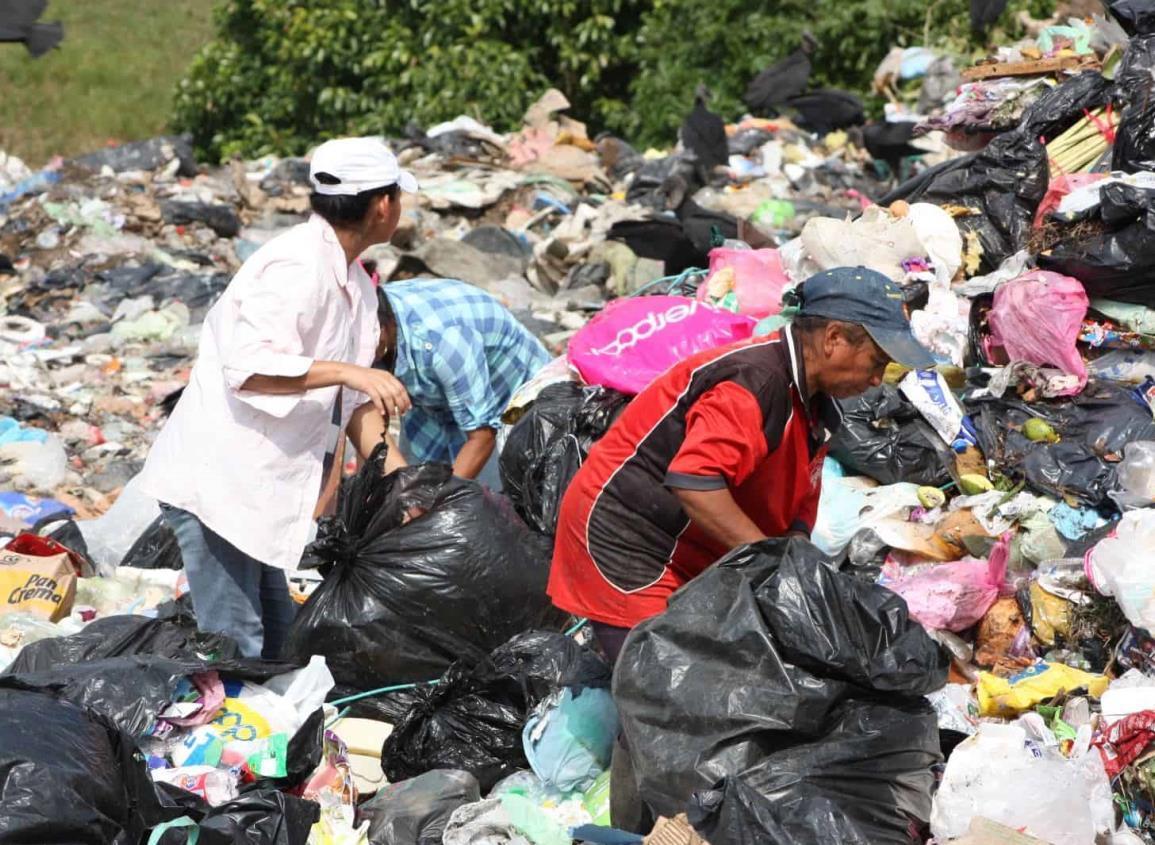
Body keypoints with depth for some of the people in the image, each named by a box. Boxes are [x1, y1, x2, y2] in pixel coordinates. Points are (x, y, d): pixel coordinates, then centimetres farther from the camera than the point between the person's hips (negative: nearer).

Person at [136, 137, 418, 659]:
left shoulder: (355, 284, 12)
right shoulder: (296, 269, -19)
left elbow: (353, 398, 15)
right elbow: (250, 367, -31)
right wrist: (351, 372, -32)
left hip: (258, 486, 11)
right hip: (215, 482, -11)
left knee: (277, 640, 16)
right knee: (234, 645, -10)